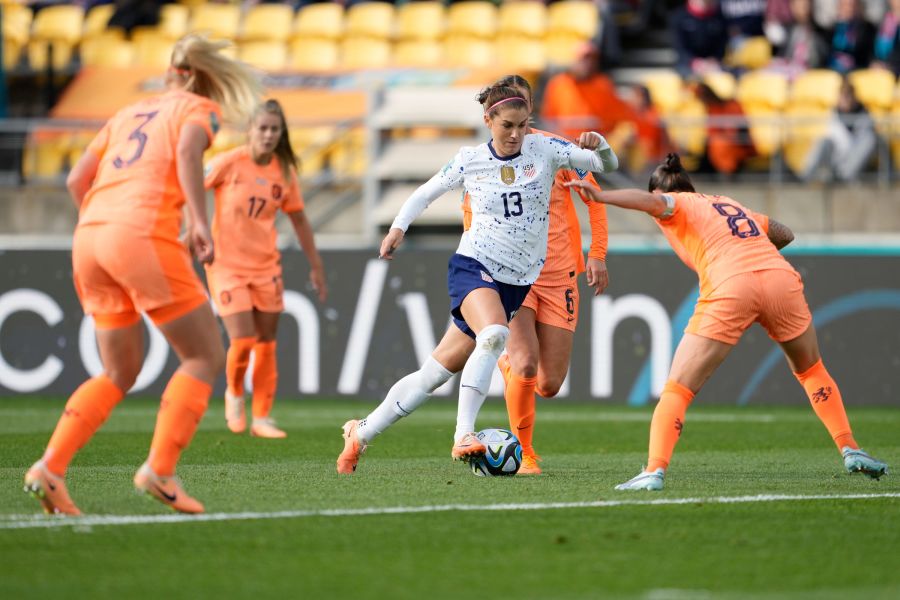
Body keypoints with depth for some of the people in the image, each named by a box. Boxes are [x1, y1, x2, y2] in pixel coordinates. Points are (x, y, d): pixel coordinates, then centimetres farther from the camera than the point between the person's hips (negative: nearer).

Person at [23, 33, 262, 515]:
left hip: (89, 238, 7)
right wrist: (199, 221, -20)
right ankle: (159, 470, -9)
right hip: (145, 233, -7)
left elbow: (77, 179, 20)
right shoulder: (200, 108, 11)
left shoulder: (129, 114, 28)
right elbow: (188, 152, -12)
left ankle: (49, 468, 2)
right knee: (205, 357, 3)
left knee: (120, 372, 17)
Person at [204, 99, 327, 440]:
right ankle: (234, 394, 17)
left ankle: (261, 417, 13)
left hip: (265, 266, 4)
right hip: (226, 264, -4)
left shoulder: (284, 171, 0)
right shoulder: (229, 163, -13)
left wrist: (316, 266, 14)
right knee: (243, 341, -13)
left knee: (266, 344, 4)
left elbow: (298, 219, 12)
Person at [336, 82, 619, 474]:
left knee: (436, 373, 4)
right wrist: (398, 226, 1)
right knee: (494, 333, -35)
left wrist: (597, 146, -21)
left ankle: (361, 432, 19)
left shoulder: (545, 150, 1)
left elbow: (607, 164, 1)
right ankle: (463, 436, -36)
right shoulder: (469, 160, 0)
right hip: (473, 266, -2)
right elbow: (426, 192, 16)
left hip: (517, 282, 2)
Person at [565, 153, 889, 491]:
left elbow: (654, 202, -8)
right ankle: (850, 451, 23)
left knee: (678, 389, 1)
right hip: (781, 277, 5)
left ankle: (655, 471, -15)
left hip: (729, 288, -5)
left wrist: (601, 196, -18)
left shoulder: (677, 205, 16)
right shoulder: (731, 205, 32)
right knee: (811, 371, 29)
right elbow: (784, 234, 42)